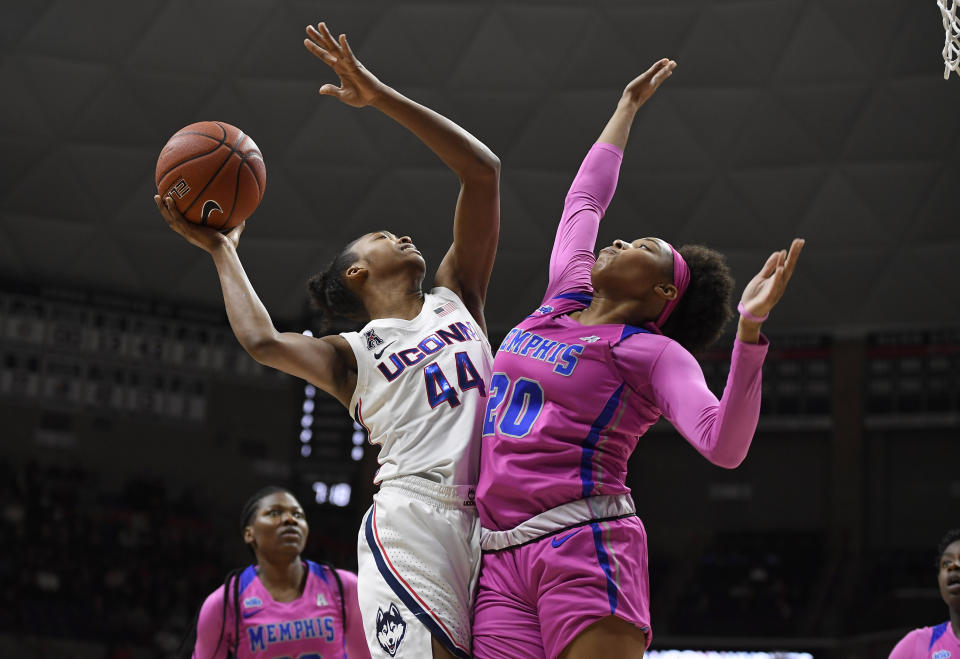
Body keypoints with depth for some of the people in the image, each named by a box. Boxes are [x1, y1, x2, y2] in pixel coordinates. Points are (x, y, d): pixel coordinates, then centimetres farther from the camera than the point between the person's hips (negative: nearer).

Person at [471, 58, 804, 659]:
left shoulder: (653, 353, 1)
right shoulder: (565, 296, 18)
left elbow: (724, 446, -17)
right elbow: (585, 198, 35)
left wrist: (751, 328, -26)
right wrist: (628, 107, 45)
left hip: (584, 545, -6)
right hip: (501, 558, 6)